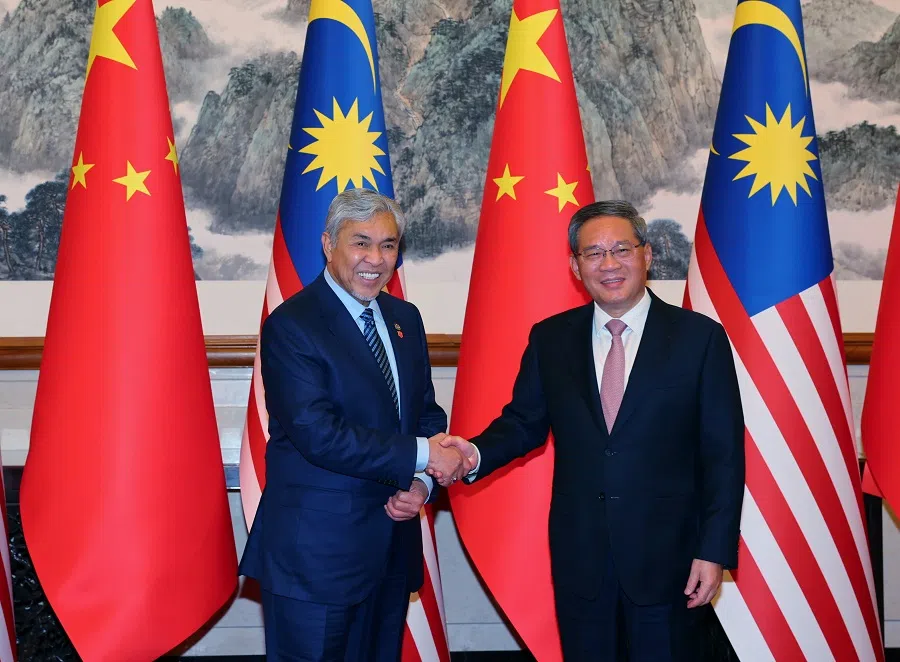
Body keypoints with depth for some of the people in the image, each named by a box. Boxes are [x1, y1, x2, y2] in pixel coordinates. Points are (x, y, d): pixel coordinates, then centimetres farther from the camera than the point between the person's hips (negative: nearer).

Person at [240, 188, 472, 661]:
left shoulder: (406, 318, 10)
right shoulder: (290, 325, -13)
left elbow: (427, 413, 13)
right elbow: (318, 434, -22)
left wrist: (421, 483, -7)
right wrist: (422, 454, -19)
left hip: (392, 547, 7)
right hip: (314, 552, -6)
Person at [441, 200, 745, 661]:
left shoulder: (699, 337, -5)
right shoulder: (550, 339, 3)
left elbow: (724, 454, -5)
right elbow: (524, 421, 10)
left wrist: (715, 551, -8)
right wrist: (477, 454, -11)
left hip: (666, 555, -2)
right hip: (578, 554, 2)